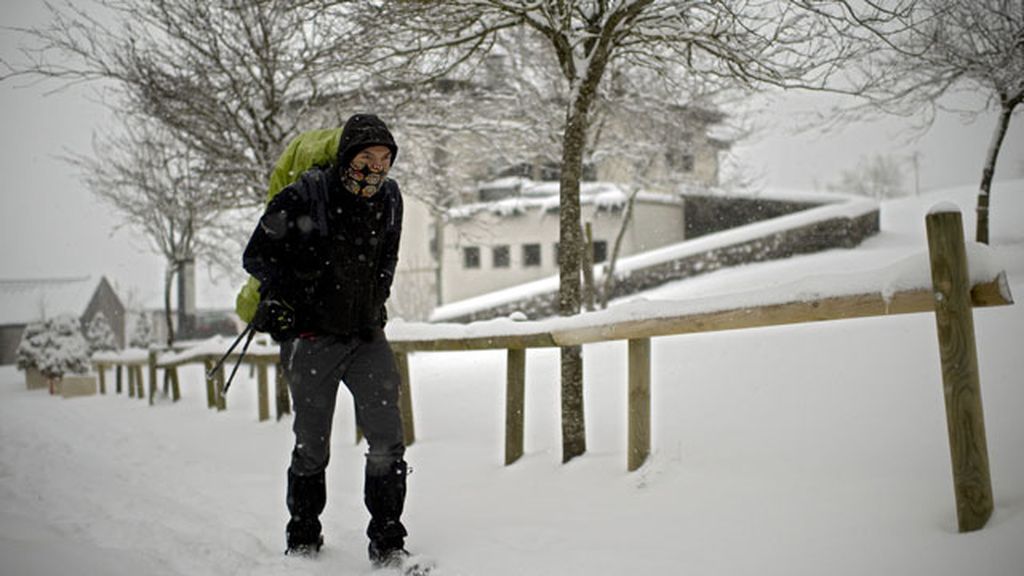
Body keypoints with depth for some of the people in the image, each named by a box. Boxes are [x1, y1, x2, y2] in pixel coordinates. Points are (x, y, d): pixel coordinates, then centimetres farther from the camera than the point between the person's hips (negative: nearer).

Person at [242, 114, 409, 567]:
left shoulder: (388, 199, 3)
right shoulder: (303, 197, -12)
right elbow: (258, 256, -2)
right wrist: (281, 294, -10)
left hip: (366, 335, 4)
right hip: (311, 336, -4)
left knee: (387, 438, -6)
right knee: (312, 446, 6)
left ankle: (387, 545, 4)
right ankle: (302, 542, 24)